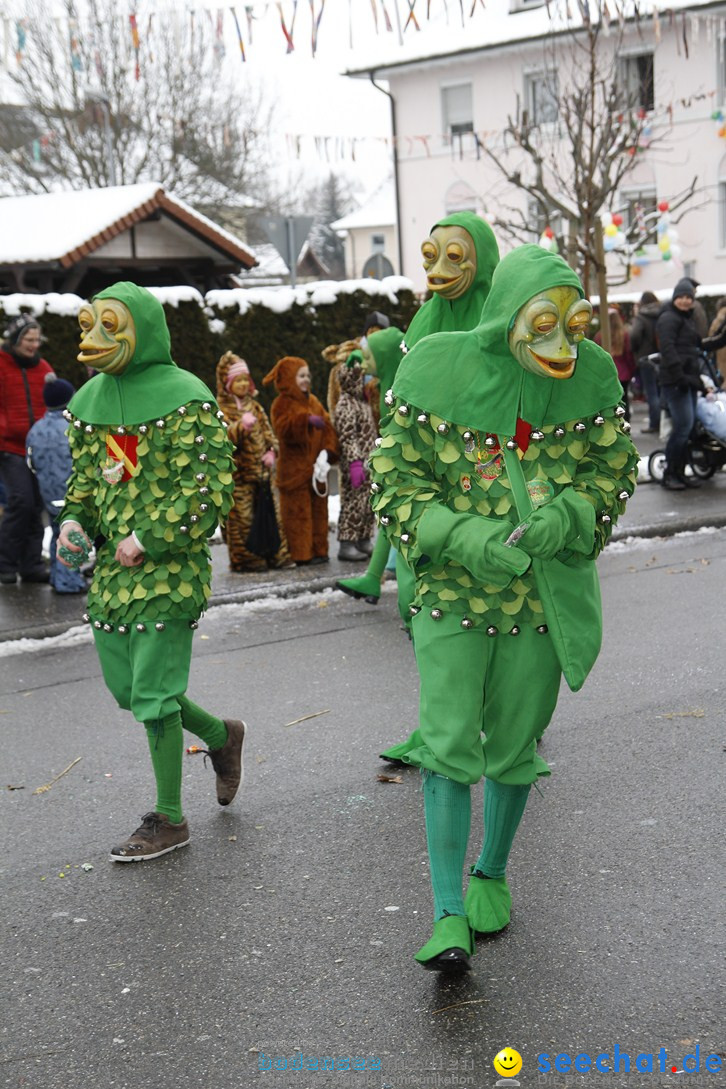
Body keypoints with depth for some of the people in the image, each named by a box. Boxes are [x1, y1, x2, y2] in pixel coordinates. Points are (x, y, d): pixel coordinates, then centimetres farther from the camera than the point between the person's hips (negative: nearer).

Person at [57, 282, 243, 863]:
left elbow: (213, 488, -16)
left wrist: (148, 541, -17)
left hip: (168, 569, -7)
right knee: (126, 686, 14)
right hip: (112, 568, 7)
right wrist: (75, 522, 1)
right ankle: (220, 735, 39)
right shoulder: (91, 398, 10)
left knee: (153, 694, -4)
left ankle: (169, 820, 12)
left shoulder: (185, 399, -12)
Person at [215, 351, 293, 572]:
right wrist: (241, 426, -36)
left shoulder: (253, 405, 15)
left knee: (272, 512, 10)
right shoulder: (222, 408, -6)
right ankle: (245, 558, 3)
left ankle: (276, 554, 20)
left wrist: (271, 451, 1)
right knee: (241, 516, -5)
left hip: (261, 469, 7)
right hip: (238, 473, -7)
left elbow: (266, 430, 18)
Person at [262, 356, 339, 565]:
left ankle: (318, 549, 19)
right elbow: (283, 429, -22)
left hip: (316, 466, 7)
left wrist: (327, 450, -7)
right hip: (294, 468, -7)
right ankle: (301, 553, -1)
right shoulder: (282, 403, -6)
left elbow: (327, 426, 8)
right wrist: (307, 420, -31)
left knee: (318, 509, 11)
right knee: (298, 512, -4)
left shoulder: (313, 401, 13)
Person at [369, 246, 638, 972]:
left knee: (514, 744, 13)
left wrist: (563, 515, -19)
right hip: (452, 585, -2)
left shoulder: (591, 376, -7)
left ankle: (492, 872, 37)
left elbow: (614, 468, 2)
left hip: (545, 592, 2)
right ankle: (449, 916, 0)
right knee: (448, 744, -8)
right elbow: (394, 477, -8)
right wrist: (464, 536, -22)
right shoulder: (436, 372, -12)